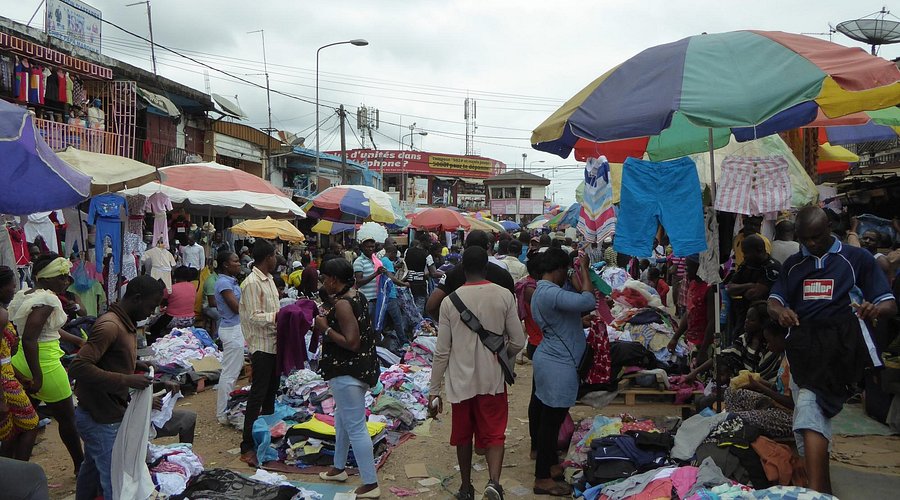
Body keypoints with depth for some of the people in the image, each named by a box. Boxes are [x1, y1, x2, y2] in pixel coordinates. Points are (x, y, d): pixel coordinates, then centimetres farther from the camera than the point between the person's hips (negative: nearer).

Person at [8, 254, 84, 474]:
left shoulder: (24, 295, 9)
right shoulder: (47, 299, -20)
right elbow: (29, 338, -28)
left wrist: (77, 340, 28)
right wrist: (38, 377, -24)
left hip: (20, 363, 9)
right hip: (45, 365, -9)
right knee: (67, 419, 9)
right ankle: (80, 465, 24)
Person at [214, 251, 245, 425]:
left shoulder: (230, 281, 12)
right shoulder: (224, 282, -17)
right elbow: (237, 307, -20)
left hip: (235, 328, 10)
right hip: (232, 330, -10)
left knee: (234, 369, 18)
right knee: (229, 373, -5)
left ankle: (228, 407, 29)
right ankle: (223, 414, 2)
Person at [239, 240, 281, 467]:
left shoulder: (269, 279, 13)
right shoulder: (252, 283, -17)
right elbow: (254, 317, -22)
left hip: (274, 342, 9)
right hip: (261, 344, -9)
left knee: (271, 391, 18)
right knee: (258, 395, -8)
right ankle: (247, 447, -4)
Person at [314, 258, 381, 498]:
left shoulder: (342, 304, -22)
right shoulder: (356, 296, 6)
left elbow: (351, 342, -28)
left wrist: (325, 328, -18)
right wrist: (327, 319, 9)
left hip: (347, 372, -11)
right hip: (359, 367, 11)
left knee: (355, 427, -4)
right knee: (342, 419, 25)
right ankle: (339, 468, 41)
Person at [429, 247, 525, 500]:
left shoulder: (450, 301, -8)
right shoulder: (504, 296, -8)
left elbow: (442, 351, -6)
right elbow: (518, 341, -3)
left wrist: (434, 389, 2)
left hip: (461, 380, 1)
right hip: (493, 379, 0)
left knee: (463, 435, 17)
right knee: (494, 434, 7)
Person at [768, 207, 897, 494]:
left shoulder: (857, 258, 8)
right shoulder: (793, 264, 20)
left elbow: (889, 304, 5)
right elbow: (773, 302, 13)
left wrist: (875, 309, -19)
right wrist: (780, 311, -12)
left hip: (839, 346, -5)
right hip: (802, 348, 5)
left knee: (809, 406, -24)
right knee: (812, 411, 4)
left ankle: (815, 492, -28)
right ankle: (823, 490, 12)